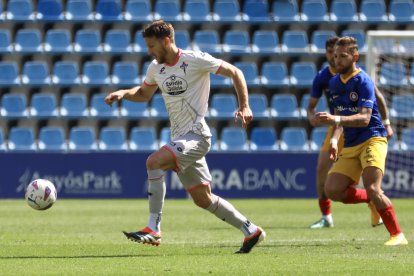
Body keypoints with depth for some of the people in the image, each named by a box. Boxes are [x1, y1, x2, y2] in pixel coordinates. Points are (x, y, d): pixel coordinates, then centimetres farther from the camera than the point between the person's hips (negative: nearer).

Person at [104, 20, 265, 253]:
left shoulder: (195, 60, -12)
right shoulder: (156, 68, 9)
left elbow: (235, 72, -6)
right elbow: (144, 94, 27)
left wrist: (244, 107, -14)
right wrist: (122, 93, 6)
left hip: (196, 136, -8)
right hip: (180, 138, 8)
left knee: (154, 162, -27)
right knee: (203, 199, 11)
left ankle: (154, 229, -23)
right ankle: (251, 231, 25)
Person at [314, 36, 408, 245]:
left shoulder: (363, 81, -13)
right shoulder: (334, 83, 11)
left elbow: (364, 118, -24)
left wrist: (336, 119, -37)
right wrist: (335, 138, 5)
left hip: (372, 139, -8)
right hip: (350, 146, 8)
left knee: (372, 189, -24)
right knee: (332, 190, -5)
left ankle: (397, 235, -14)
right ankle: (375, 200, 15)